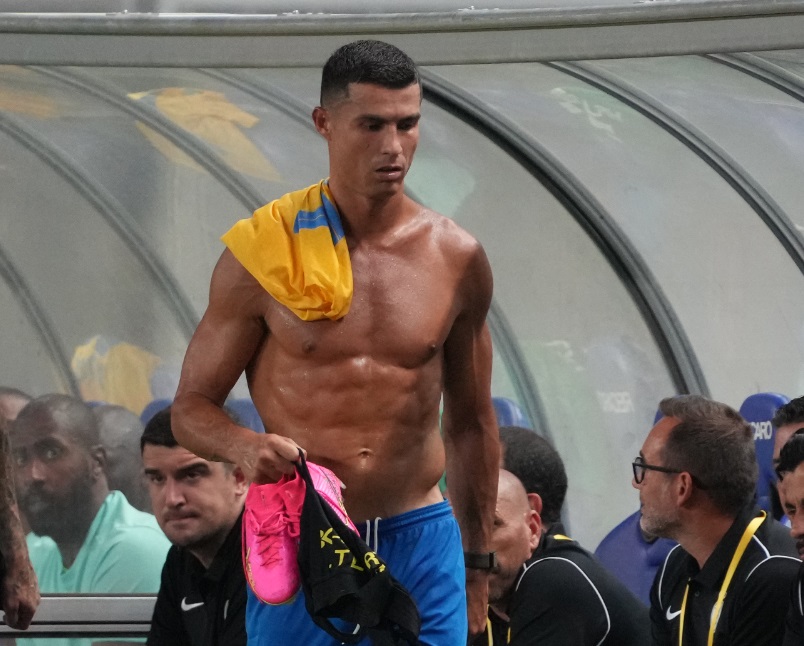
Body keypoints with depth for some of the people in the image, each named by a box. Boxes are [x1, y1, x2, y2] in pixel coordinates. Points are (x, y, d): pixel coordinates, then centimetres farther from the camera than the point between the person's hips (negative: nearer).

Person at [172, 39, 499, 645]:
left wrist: (477, 565, 18)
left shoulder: (456, 259, 5)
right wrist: (246, 447, -21)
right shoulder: (263, 254, -3)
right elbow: (191, 407, 2)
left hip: (420, 547, 2)